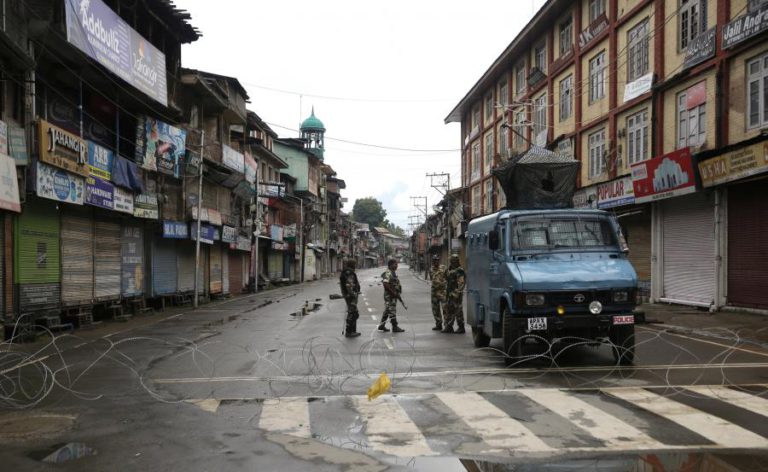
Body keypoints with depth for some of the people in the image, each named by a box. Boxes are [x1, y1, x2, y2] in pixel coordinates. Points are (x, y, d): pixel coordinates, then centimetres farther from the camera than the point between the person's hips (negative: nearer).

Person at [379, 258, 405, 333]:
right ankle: (395, 327, 0)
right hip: (390, 295, -10)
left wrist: (397, 293, 13)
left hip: (393, 295, 10)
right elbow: (385, 283, -27)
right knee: (392, 311, -4)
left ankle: (381, 326, 20)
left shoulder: (394, 272, 14)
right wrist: (393, 292, -22)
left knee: (387, 311, 14)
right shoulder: (388, 273, -17)